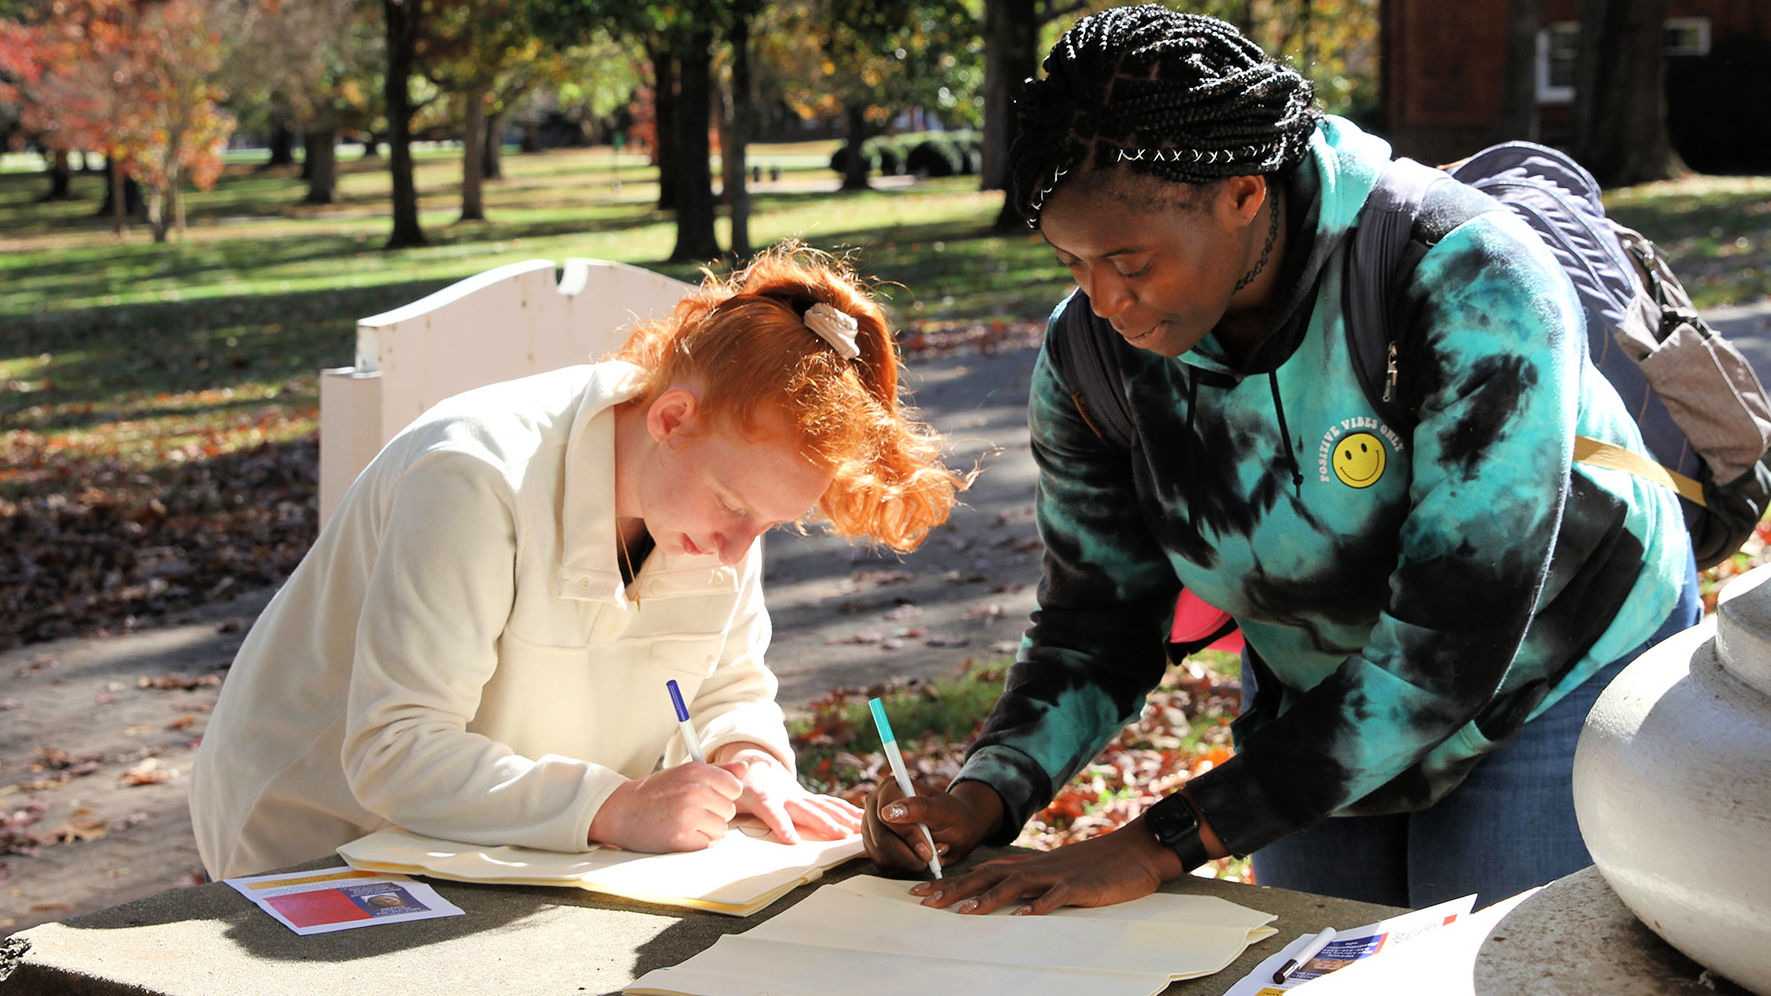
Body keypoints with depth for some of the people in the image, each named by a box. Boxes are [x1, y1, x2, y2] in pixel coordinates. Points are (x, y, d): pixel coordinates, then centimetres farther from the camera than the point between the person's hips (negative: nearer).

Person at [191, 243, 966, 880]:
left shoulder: (727, 471, -6)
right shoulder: (475, 481, -28)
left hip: (522, 864, 5)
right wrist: (613, 810, -39)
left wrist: (746, 757, -16)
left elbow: (731, 686, 7)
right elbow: (394, 753, -31)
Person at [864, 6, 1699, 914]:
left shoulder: (1471, 285, -34)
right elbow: (1095, 627, -6)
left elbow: (1444, 646, -36)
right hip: (1313, 706, 4)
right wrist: (985, 796, -27)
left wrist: (1165, 843, -39)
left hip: (1563, 686, -4)